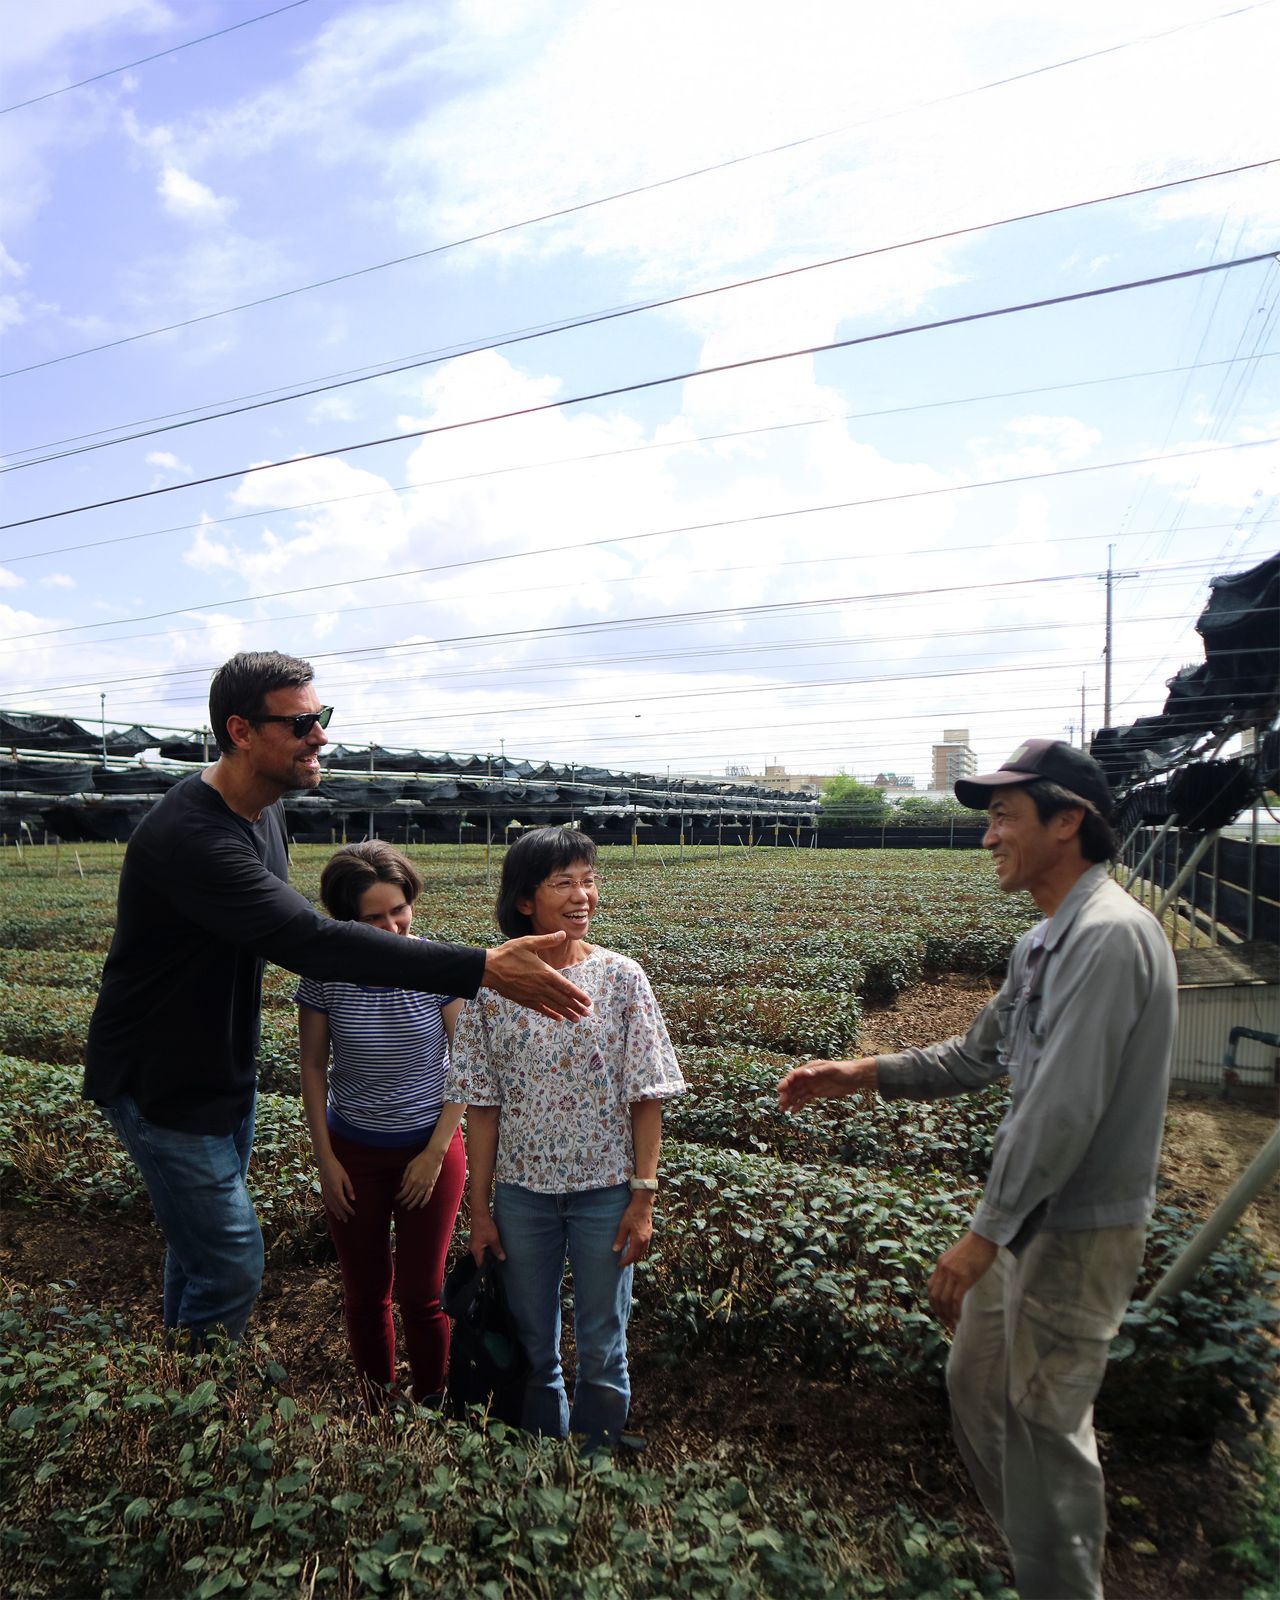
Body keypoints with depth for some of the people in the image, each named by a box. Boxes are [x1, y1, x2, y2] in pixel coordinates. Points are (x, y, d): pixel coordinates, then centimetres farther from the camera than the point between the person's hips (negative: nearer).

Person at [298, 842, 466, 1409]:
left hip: (431, 1148, -1)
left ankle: (431, 1411, 31)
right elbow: (313, 1068, -1)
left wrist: (436, 1153, -10)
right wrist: (324, 1159, -1)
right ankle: (375, 1412, 36)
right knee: (364, 1293, 15)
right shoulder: (325, 977, -12)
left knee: (421, 1292, 8)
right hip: (353, 1153, 2)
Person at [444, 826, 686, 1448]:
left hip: (605, 1189, -1)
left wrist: (644, 1196, -9)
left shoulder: (621, 979, -10)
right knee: (532, 1346, 20)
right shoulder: (491, 986, -9)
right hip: (521, 1191, 1)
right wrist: (479, 1209, 0)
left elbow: (646, 1099, -6)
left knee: (602, 1348, 16)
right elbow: (483, 1106, -2)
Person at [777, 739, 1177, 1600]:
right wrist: (859, 1074, 6)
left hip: (1078, 1229, -10)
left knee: (1045, 1423, 6)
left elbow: (1063, 1110, -27)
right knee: (976, 1385, 22)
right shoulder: (1044, 943, 8)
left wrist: (985, 1234, -22)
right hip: (1031, 1216, 10)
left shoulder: (1110, 936, -23)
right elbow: (979, 1056, 14)